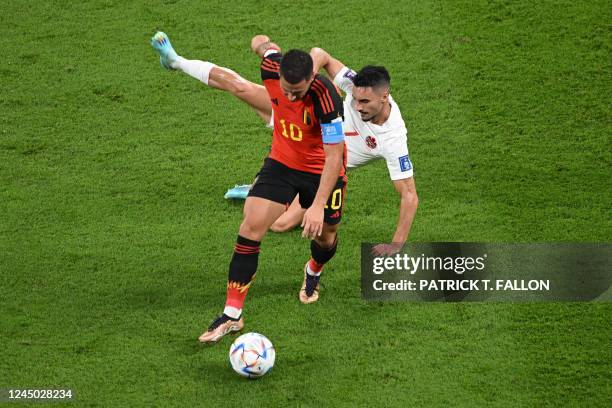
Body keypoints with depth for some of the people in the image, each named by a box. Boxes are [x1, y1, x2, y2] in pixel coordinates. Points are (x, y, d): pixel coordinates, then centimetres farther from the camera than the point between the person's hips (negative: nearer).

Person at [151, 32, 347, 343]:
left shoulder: (325, 97, -35)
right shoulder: (271, 70, -22)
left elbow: (334, 155, -31)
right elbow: (266, 45, 3)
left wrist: (318, 205, -35)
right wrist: (263, 43, 29)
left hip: (321, 170, -3)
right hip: (281, 161, 3)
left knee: (324, 235, 11)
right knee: (251, 226, -12)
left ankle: (314, 272, 52)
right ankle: (232, 314, -9)